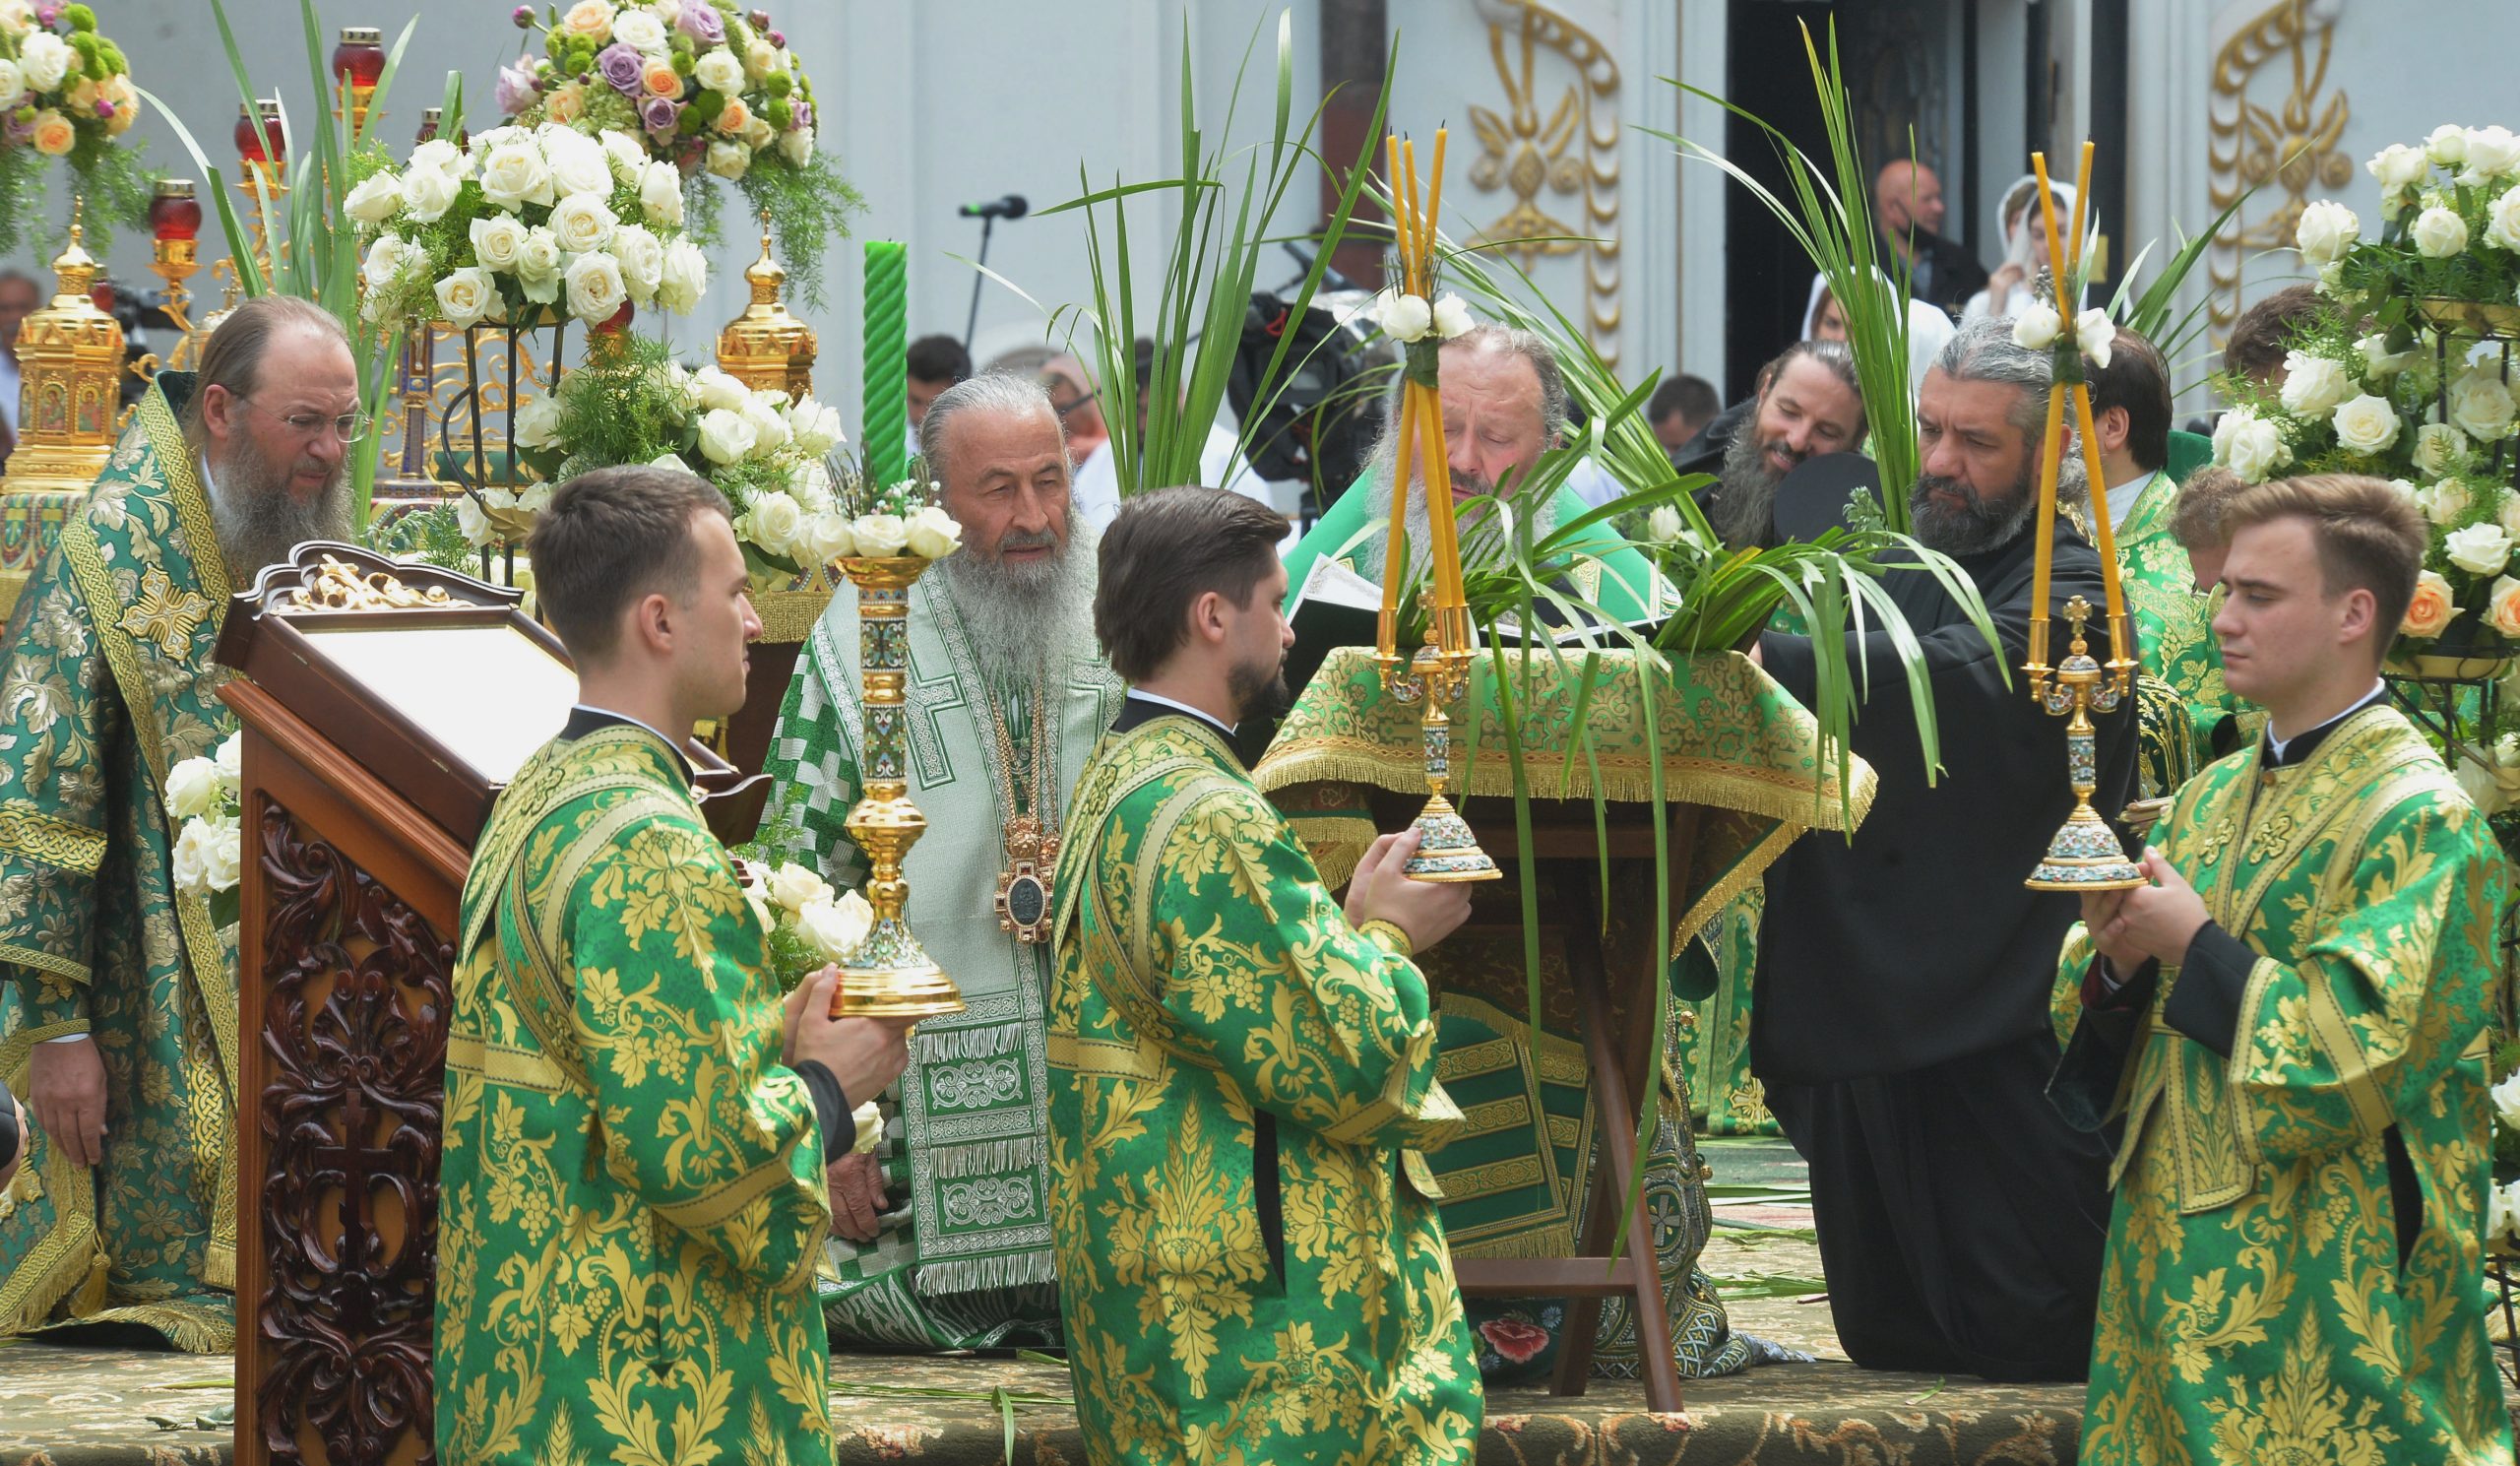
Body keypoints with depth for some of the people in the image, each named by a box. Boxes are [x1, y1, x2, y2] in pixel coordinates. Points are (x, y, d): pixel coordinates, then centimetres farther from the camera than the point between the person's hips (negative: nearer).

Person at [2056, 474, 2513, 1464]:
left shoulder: (2422, 822, -11)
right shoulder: (2214, 798, 13)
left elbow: (2365, 1056, -20)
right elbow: (2118, 1027, 16)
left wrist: (2197, 947, -16)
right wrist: (2116, 960, -7)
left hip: (2328, 1271, -7)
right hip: (2178, 1250, 8)